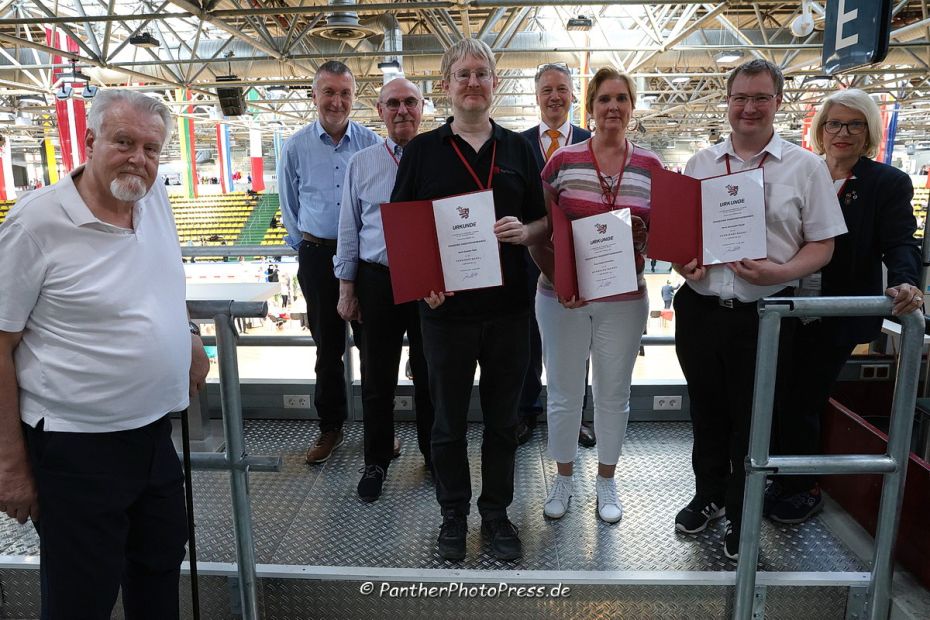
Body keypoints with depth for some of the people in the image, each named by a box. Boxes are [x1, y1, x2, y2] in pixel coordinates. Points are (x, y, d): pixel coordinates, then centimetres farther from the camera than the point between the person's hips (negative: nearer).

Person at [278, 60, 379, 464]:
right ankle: (330, 427, 24)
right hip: (318, 256, 1)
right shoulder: (296, 148, 3)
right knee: (327, 344, 10)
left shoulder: (372, 143, -1)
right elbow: (289, 207, 12)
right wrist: (304, 246, 12)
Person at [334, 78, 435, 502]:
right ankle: (376, 462, 27)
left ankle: (434, 456, 31)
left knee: (430, 375, 12)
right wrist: (347, 288, 5)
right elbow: (349, 229, 7)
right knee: (377, 378, 10)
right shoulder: (361, 164, 6)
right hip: (377, 280, 1)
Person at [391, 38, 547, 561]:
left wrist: (525, 231, -13)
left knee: (503, 419, 13)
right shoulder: (423, 150, 3)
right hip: (447, 306, -1)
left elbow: (545, 220, 10)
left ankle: (497, 512, 32)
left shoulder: (518, 148, 8)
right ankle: (454, 514, 31)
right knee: (450, 421, 11)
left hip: (509, 306, 2)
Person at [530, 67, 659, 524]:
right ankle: (563, 478, 31)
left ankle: (606, 481, 33)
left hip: (624, 300, 2)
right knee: (564, 393, 10)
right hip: (562, 296, -1)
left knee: (614, 394, 13)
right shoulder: (563, 160, -3)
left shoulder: (650, 166, 2)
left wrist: (643, 236, -14)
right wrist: (557, 280, -14)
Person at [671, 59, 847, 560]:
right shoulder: (700, 163, 8)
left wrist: (780, 272, -20)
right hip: (700, 307, 3)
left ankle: (741, 518, 29)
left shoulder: (804, 166, 1)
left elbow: (822, 245, -1)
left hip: (764, 313, -2)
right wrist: (682, 262, -9)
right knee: (706, 412, 16)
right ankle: (709, 495, 39)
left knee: (752, 419, 9)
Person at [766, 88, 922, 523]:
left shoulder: (889, 183, -1)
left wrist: (905, 282, -29)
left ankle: (804, 491, 22)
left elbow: (900, 243, -9)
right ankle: (784, 483, 29)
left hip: (838, 318, -4)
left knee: (802, 402, 0)